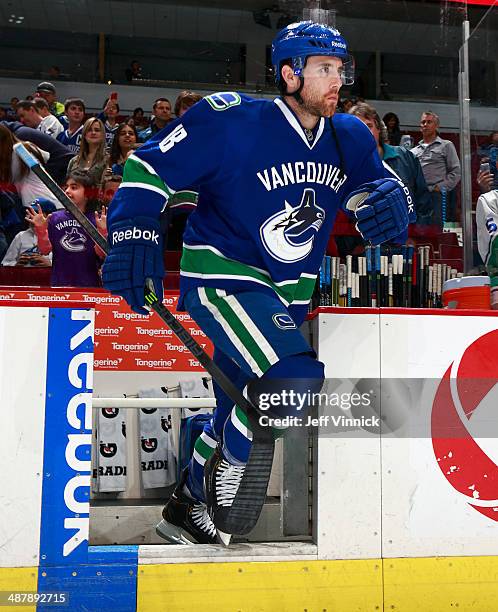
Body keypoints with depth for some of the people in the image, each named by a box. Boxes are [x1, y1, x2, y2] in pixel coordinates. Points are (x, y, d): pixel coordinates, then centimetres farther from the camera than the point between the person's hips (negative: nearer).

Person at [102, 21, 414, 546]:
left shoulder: (347, 138, 2)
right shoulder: (232, 121, -16)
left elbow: (377, 182, 12)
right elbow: (150, 165, -11)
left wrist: (388, 199, -12)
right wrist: (134, 232, -25)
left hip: (286, 294, 7)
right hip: (220, 276, -7)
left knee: (241, 413, 16)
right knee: (295, 377, -25)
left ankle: (187, 508, 40)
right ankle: (223, 486, 1)